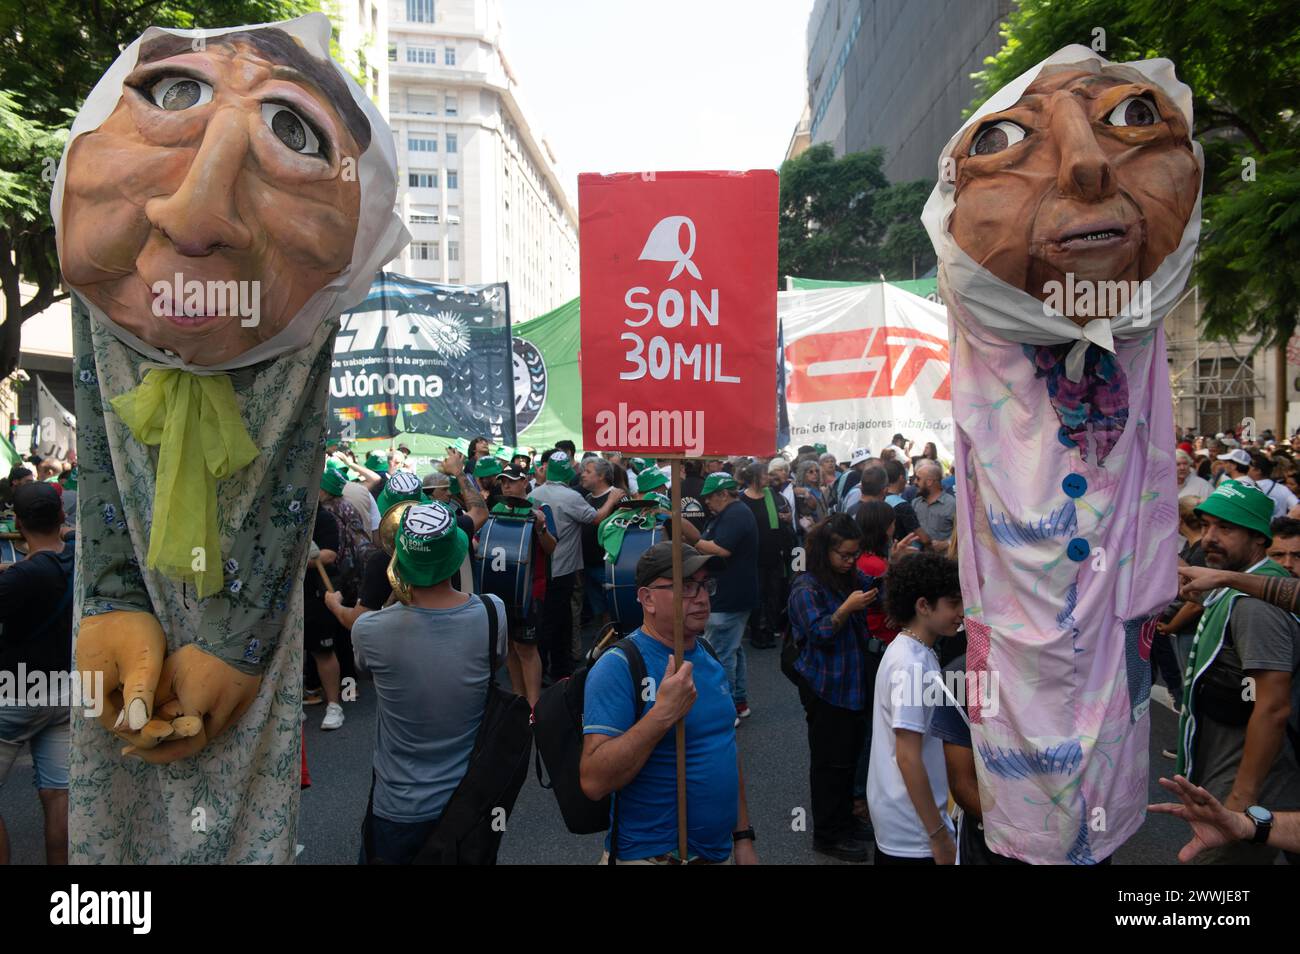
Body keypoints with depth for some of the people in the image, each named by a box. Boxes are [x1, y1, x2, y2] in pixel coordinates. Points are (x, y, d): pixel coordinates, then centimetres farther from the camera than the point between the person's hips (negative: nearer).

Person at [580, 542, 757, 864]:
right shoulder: (618, 667, -19)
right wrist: (662, 714, -33)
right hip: (652, 855, -6)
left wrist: (743, 837, 11)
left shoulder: (710, 660, 4)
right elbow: (593, 782, -25)